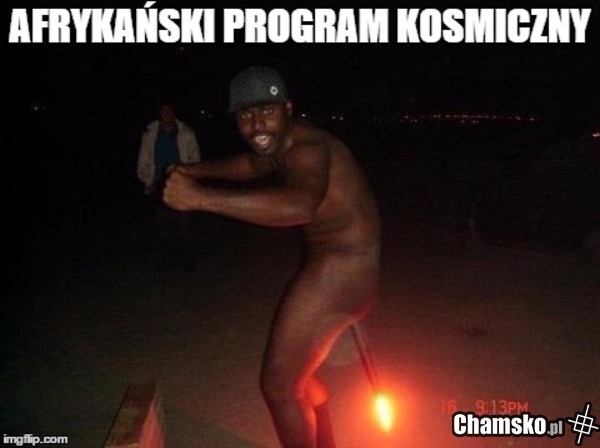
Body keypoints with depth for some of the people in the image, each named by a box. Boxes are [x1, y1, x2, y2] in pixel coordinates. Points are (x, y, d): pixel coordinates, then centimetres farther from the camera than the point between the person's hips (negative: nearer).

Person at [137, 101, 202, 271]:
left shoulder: (186, 134, 1)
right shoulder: (149, 134, 4)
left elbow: (194, 158, 4)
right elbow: (143, 161, 8)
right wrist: (148, 182, 1)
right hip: (158, 186, 2)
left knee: (182, 222, -2)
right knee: (163, 223, 6)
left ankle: (184, 257, 12)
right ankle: (168, 258, 18)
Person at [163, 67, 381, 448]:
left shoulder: (306, 149, -22)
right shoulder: (285, 146, 10)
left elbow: (299, 206, -45)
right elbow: (252, 164, 34)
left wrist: (200, 198, -46)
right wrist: (195, 171, 33)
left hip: (338, 272, -11)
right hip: (343, 269, 11)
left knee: (278, 384, -3)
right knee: (296, 370, 26)